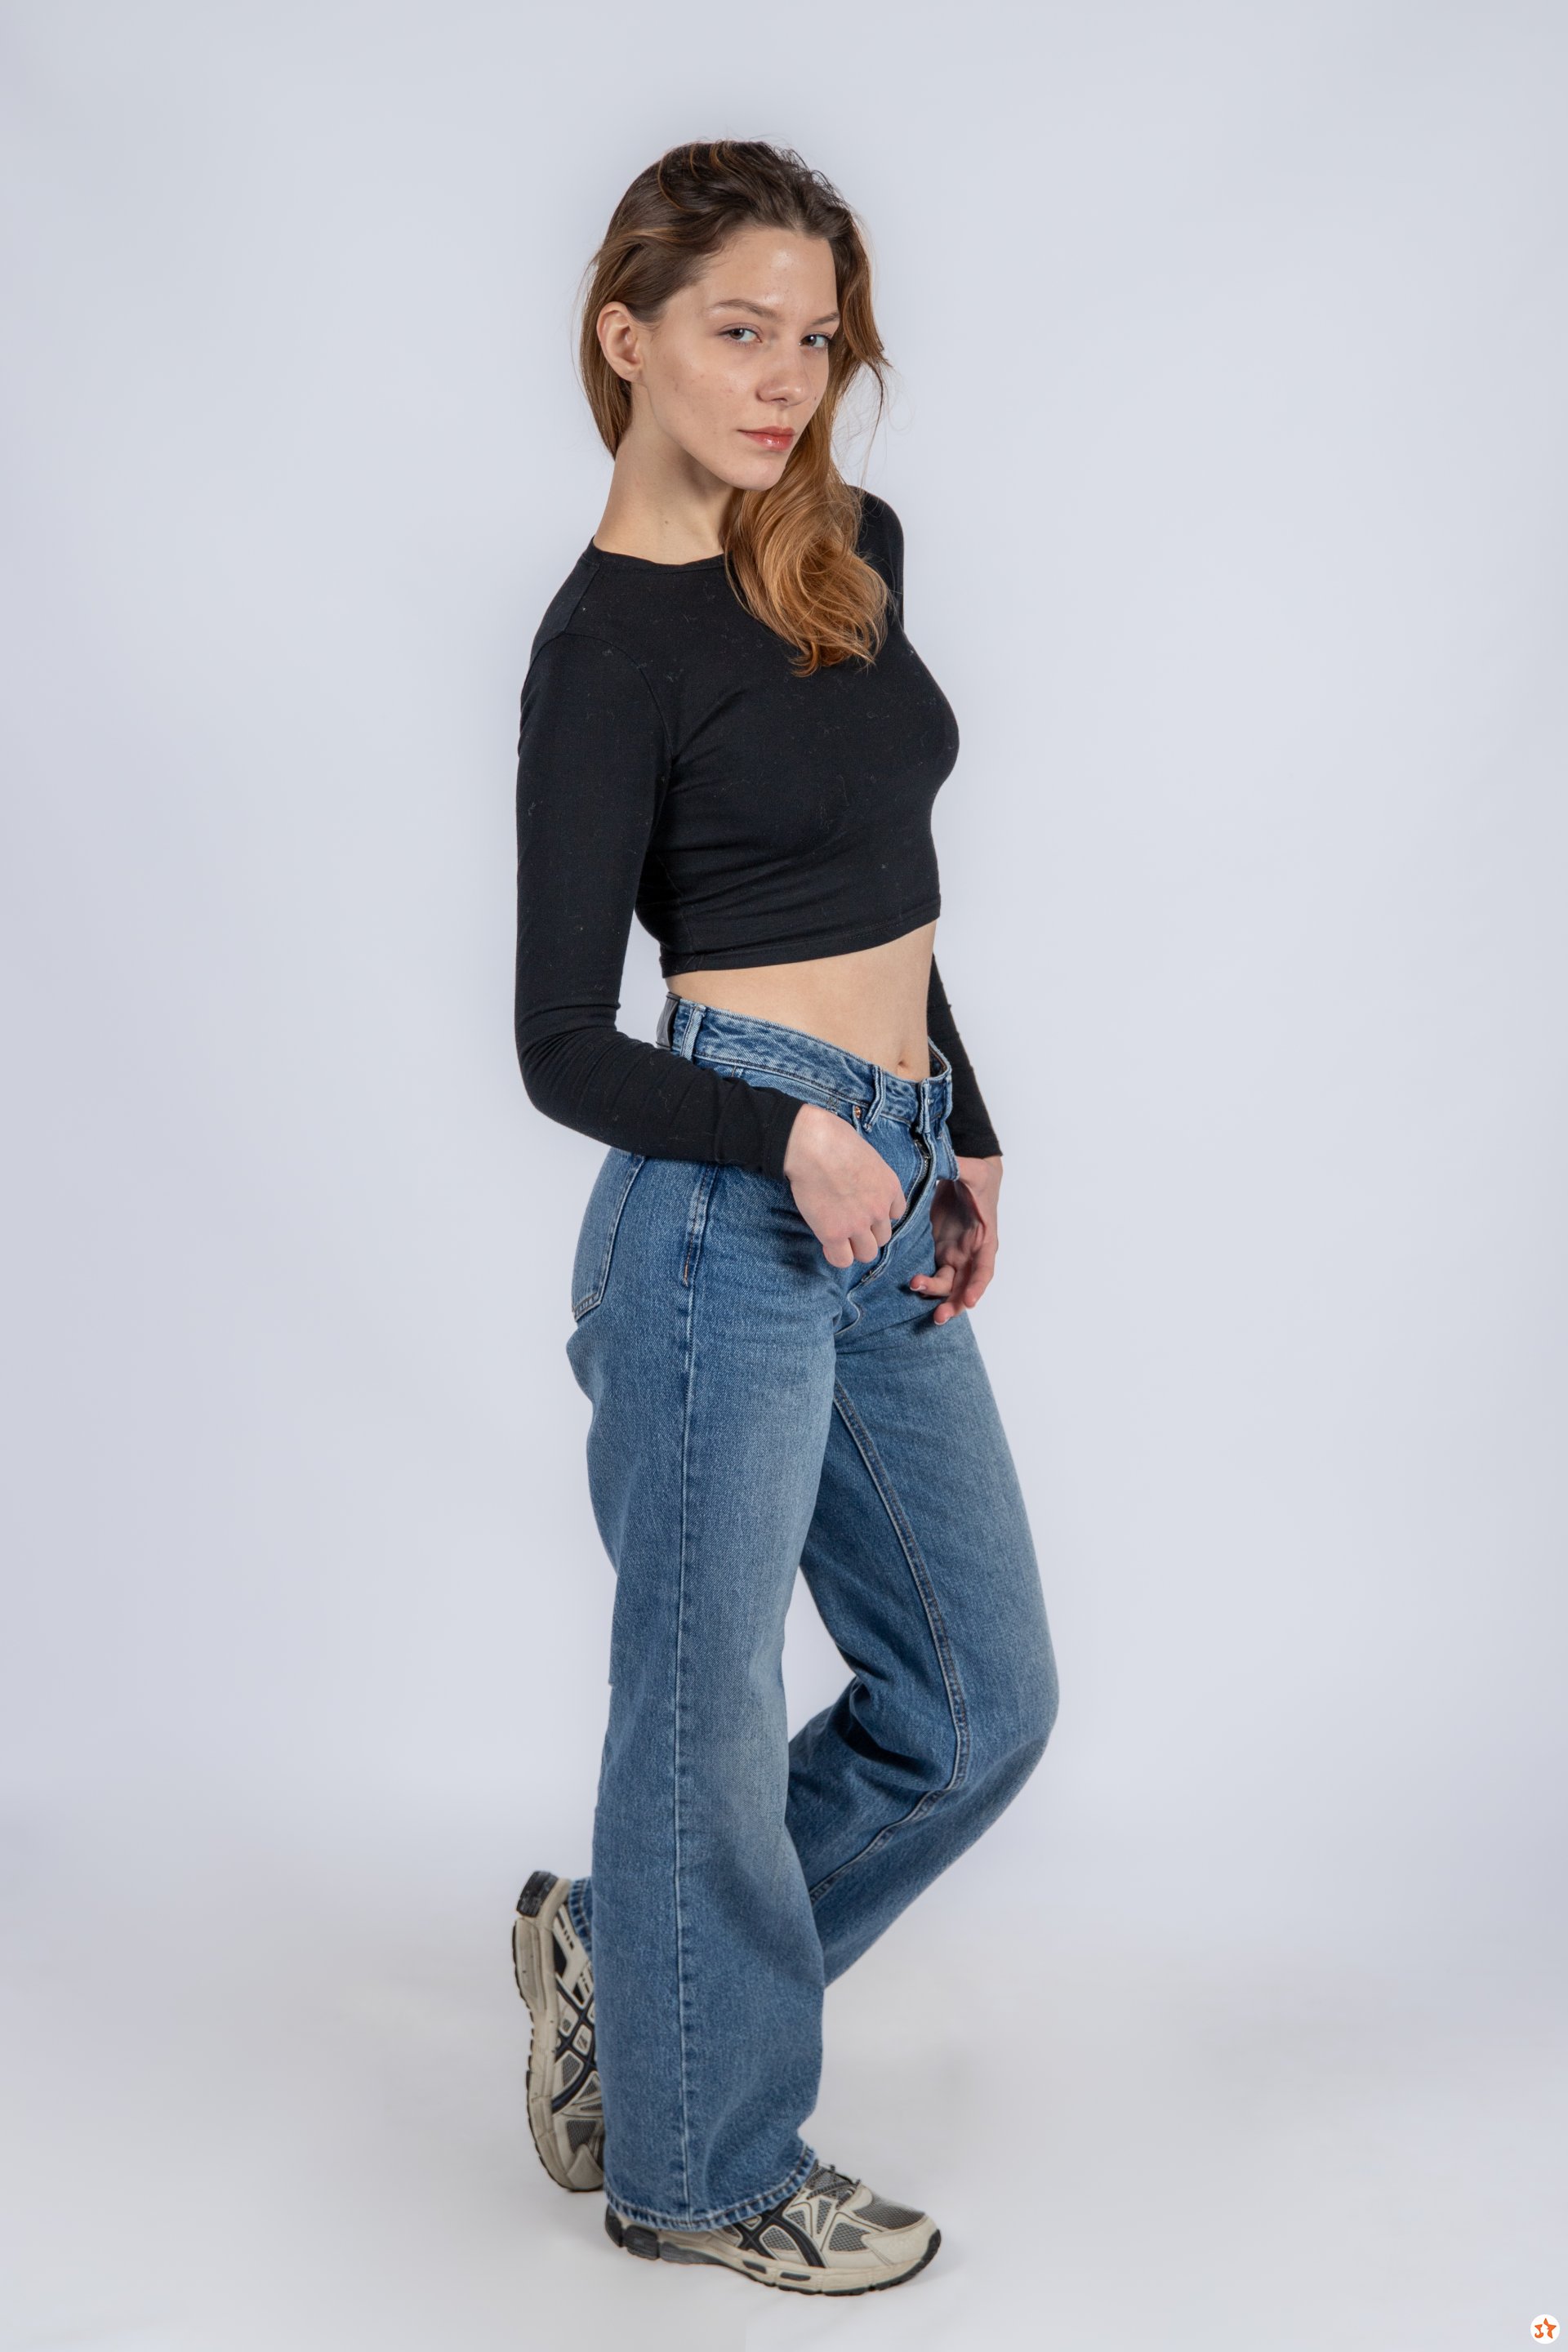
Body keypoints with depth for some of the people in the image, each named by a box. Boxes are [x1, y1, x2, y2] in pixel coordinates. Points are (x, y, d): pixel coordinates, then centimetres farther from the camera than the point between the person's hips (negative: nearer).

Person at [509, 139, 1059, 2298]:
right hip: (730, 1210, -8)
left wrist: (962, 1143, 15)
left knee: (980, 1692, 15)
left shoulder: (854, 550, 11)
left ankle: (626, 1952, 33)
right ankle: (706, 2161, 29)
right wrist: (797, 1139, -26)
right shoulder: (607, 640, -10)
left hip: (885, 1197, 8)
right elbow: (564, 1047, -11)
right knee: (712, 1703, 7)